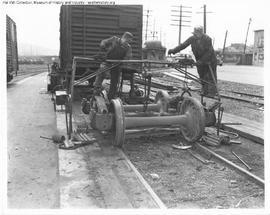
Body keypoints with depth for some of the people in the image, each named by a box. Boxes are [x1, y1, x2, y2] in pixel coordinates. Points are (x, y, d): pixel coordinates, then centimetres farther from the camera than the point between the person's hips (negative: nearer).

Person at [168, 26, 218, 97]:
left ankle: (212, 92, 4)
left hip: (210, 60, -5)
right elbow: (183, 45, -14)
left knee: (211, 76, -3)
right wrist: (173, 50, -25)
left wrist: (201, 61, -28)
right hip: (200, 60, 5)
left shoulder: (207, 39, -24)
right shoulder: (192, 38, -10)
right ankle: (205, 91, 18)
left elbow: (208, 52, -24)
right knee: (202, 76, 8)